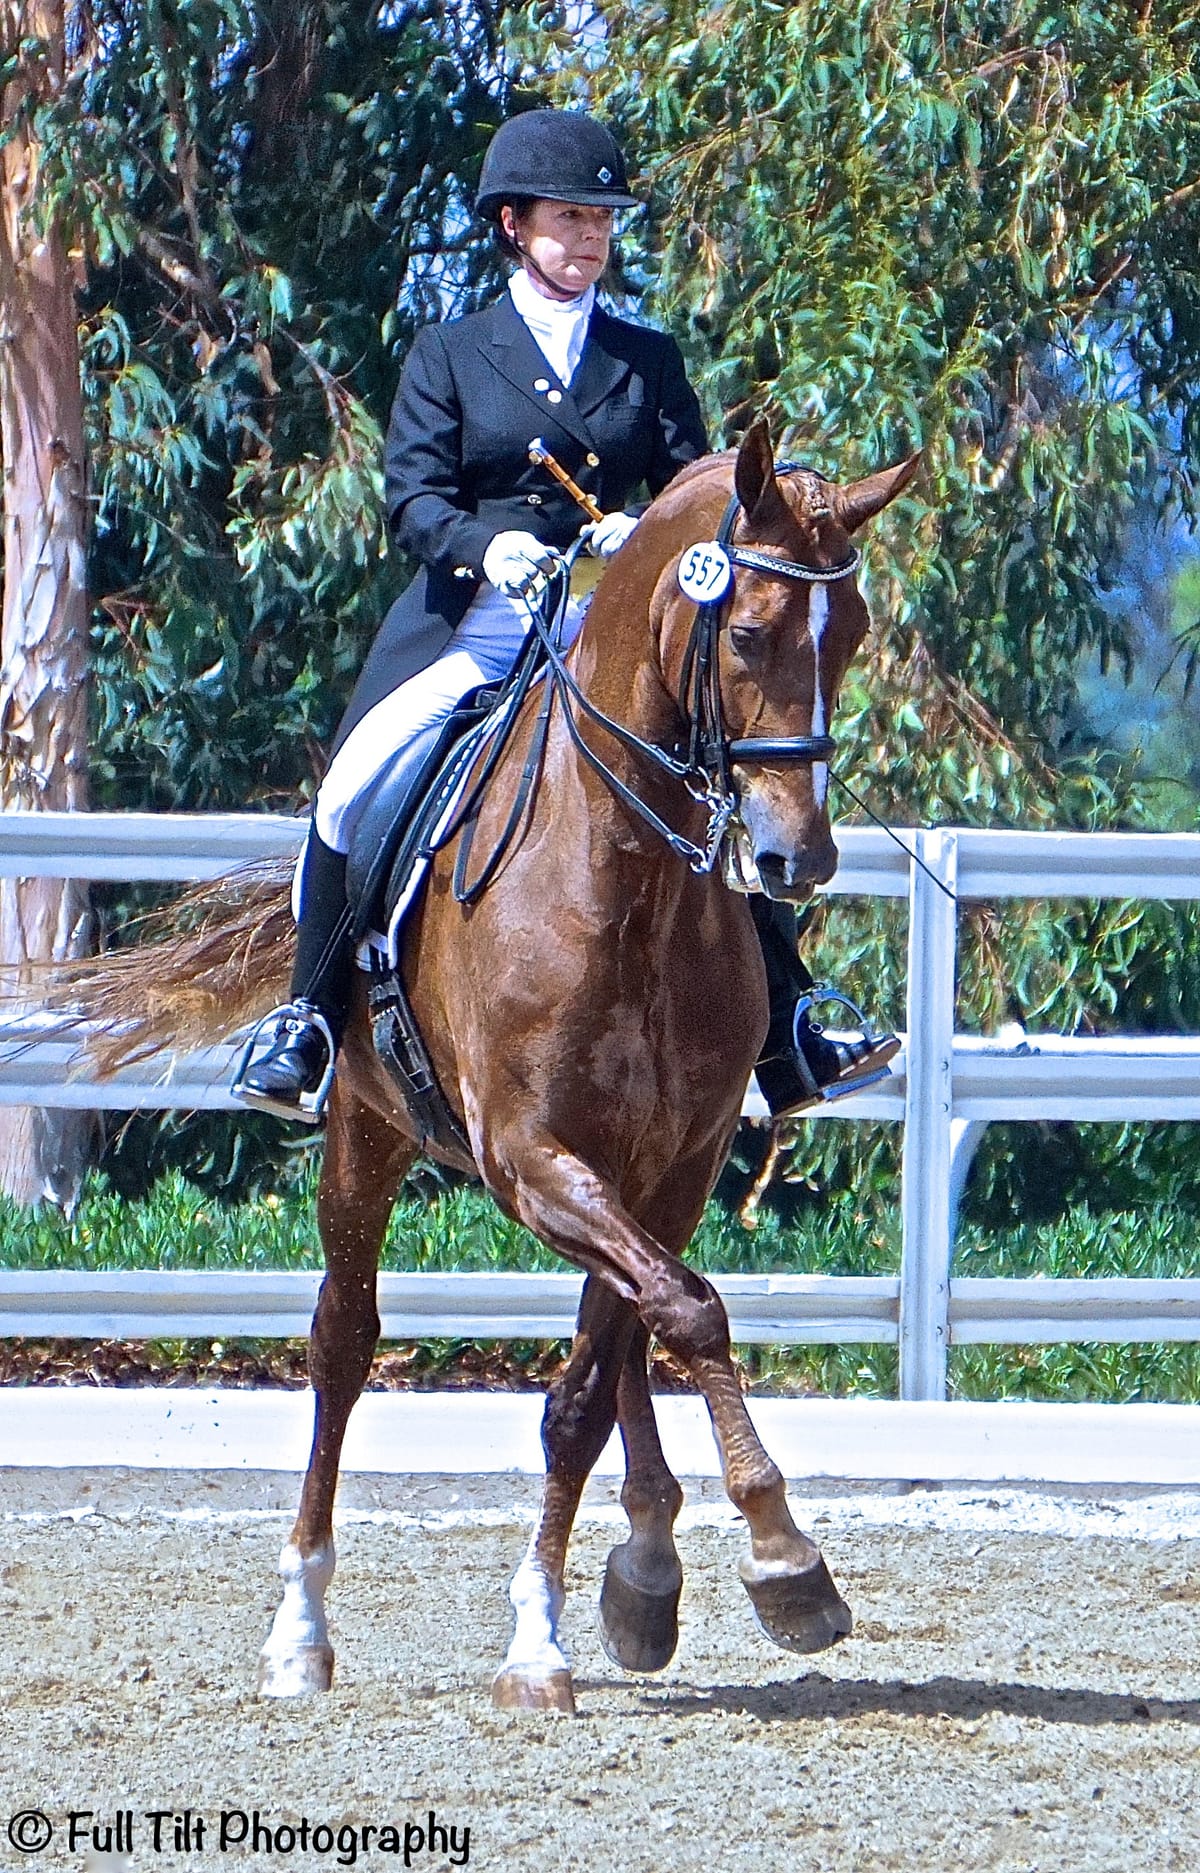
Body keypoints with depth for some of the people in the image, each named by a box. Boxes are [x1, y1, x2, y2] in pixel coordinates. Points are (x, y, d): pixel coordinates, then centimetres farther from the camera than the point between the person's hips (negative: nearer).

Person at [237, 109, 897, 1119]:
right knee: (353, 790, -21)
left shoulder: (648, 360, 14)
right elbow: (414, 498, -2)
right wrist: (487, 544, -23)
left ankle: (790, 1034, -11)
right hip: (472, 629, -1)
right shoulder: (449, 355, 9)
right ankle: (308, 1023, -7)